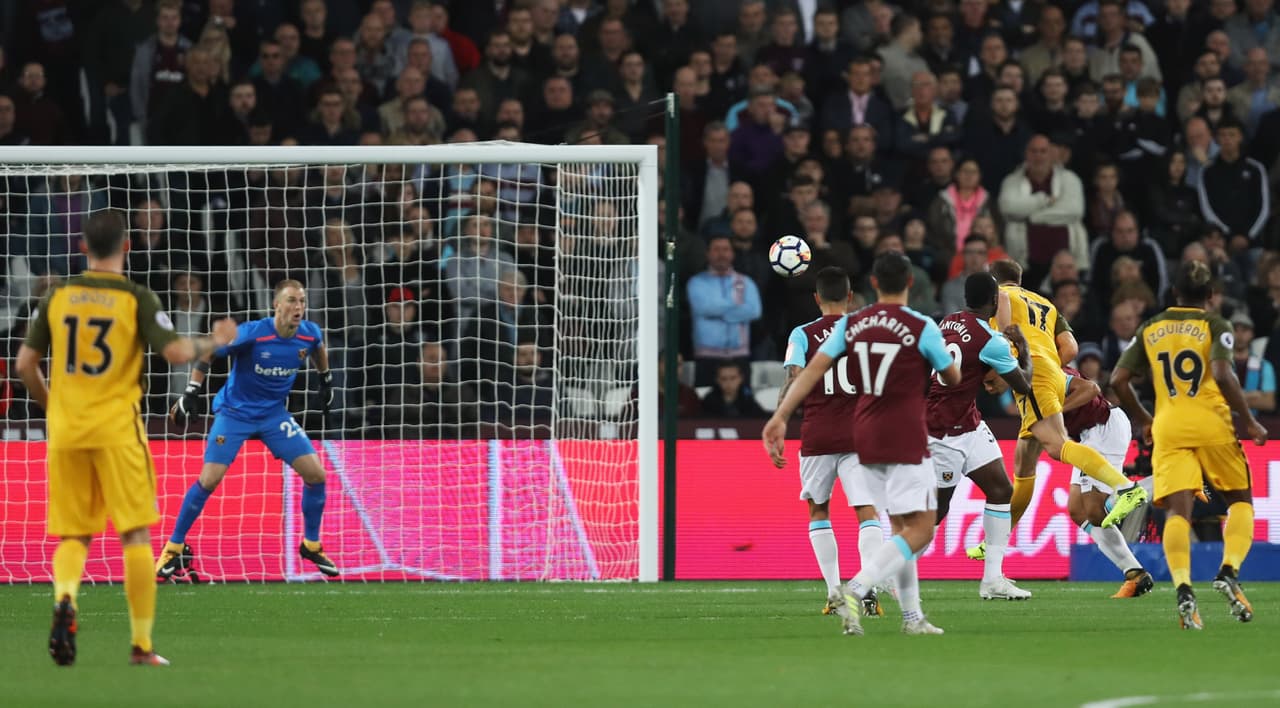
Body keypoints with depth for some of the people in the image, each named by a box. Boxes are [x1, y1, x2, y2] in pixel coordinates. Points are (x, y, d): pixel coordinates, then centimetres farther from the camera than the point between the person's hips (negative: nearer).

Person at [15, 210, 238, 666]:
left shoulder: (58, 296, 5)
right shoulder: (136, 299, -5)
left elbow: (25, 363, 8)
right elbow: (176, 352, -12)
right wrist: (214, 342, 7)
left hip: (65, 431, 3)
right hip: (117, 430, -3)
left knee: (73, 535, 11)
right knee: (136, 534, 5)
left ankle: (64, 597, -21)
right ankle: (141, 644, 3)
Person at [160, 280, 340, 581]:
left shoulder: (309, 333, -11)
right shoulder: (251, 334, -26)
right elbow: (206, 352, -16)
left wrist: (326, 378, 23)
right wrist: (191, 392, -20)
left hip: (274, 414, 4)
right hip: (235, 411, -4)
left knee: (316, 474, -5)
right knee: (209, 479, -15)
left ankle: (311, 545, 15)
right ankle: (174, 548, 1)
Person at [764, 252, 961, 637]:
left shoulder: (850, 325, 3)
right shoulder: (922, 328, -9)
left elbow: (813, 369, -4)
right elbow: (953, 379, 4)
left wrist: (780, 417, -5)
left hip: (865, 441, 6)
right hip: (906, 442, -6)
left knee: (901, 527, 17)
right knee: (920, 531, -6)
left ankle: (912, 616, 13)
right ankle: (852, 591, -23)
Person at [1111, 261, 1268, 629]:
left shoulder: (1150, 329, 13)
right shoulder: (1214, 325, 0)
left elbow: (1118, 381, 11)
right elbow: (1223, 375, -16)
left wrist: (1143, 420, 25)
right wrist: (1249, 421, -8)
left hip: (1168, 429, 2)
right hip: (1212, 425, -2)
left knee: (1177, 510, -6)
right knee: (1241, 500, 14)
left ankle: (1183, 588, -28)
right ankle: (1229, 571, -8)